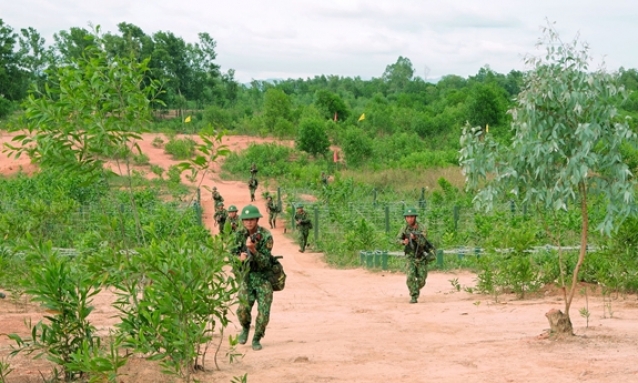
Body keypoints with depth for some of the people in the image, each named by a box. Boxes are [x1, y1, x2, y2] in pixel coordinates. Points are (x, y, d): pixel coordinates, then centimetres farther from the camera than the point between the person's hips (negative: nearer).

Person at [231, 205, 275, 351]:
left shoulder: (266, 236, -14)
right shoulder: (240, 234, 0)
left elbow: (265, 262, -18)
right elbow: (232, 253, 7)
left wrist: (253, 250, -34)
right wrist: (239, 257, -16)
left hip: (263, 277, -2)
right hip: (246, 276, 2)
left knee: (264, 312, -7)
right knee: (243, 309, -12)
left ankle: (257, 339, 14)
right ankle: (245, 328, 20)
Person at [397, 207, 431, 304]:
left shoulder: (422, 228, -16)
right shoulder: (405, 228, -5)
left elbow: (422, 243, -26)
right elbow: (398, 239, 2)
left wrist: (416, 237, -47)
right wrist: (403, 241, -21)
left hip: (421, 257, -1)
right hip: (410, 257, 1)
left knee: (421, 280, 4)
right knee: (410, 277, -19)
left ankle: (416, 289, 36)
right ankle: (414, 296, -8)